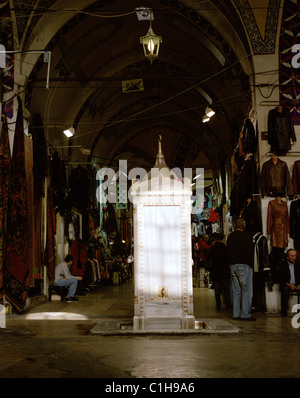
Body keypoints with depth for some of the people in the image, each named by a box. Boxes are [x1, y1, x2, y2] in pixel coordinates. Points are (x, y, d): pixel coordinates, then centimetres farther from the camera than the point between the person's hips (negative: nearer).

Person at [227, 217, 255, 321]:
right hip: (244, 265, -7)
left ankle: (236, 314, 12)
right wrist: (251, 264, -4)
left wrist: (232, 262, 16)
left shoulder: (230, 236, 10)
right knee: (246, 290, -2)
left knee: (236, 291, 10)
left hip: (233, 265, 7)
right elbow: (249, 251, -12)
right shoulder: (245, 236, -10)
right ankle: (245, 314, -3)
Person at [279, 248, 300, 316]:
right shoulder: (283, 266, 0)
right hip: (287, 285, -2)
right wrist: (289, 285, -19)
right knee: (285, 289, -35)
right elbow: (281, 279, -4)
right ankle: (284, 312, -31)